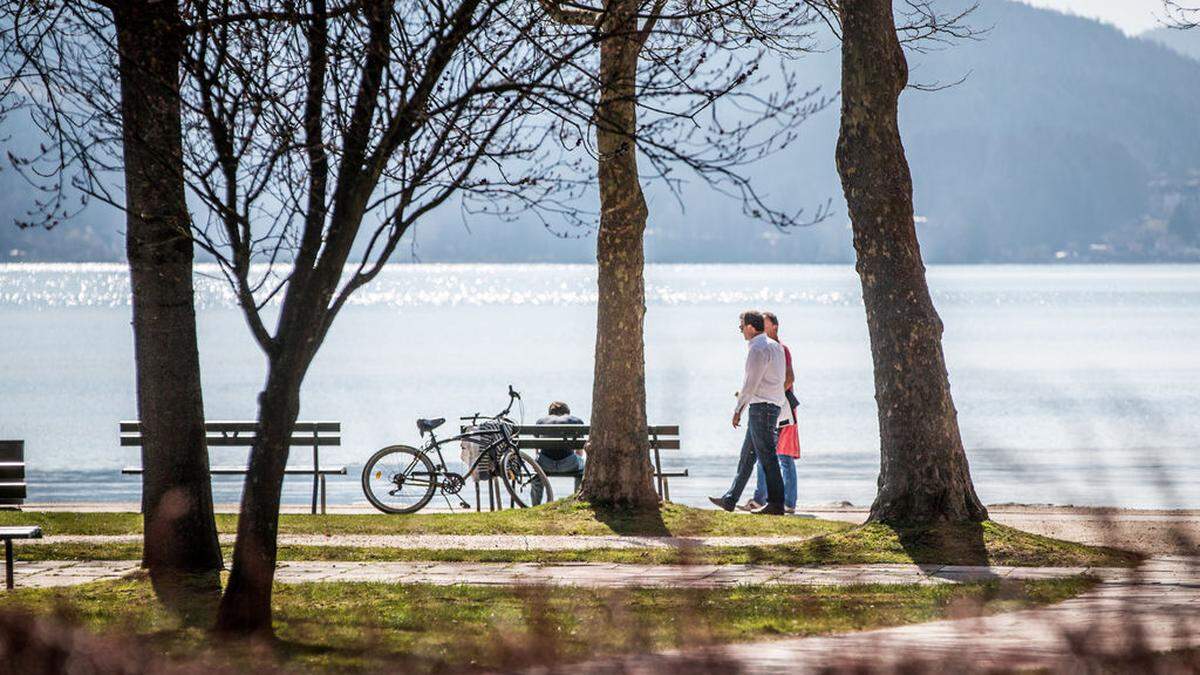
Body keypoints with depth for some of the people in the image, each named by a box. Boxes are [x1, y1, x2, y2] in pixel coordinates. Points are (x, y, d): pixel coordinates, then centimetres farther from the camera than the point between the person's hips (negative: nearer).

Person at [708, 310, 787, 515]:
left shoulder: (758, 349, -15)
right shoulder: (775, 346, 16)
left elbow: (750, 384, -17)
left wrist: (738, 410, -10)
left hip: (761, 407, -10)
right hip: (772, 404, 10)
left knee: (766, 456, -7)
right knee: (747, 455, 13)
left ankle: (776, 504, -7)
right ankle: (730, 500, 18)